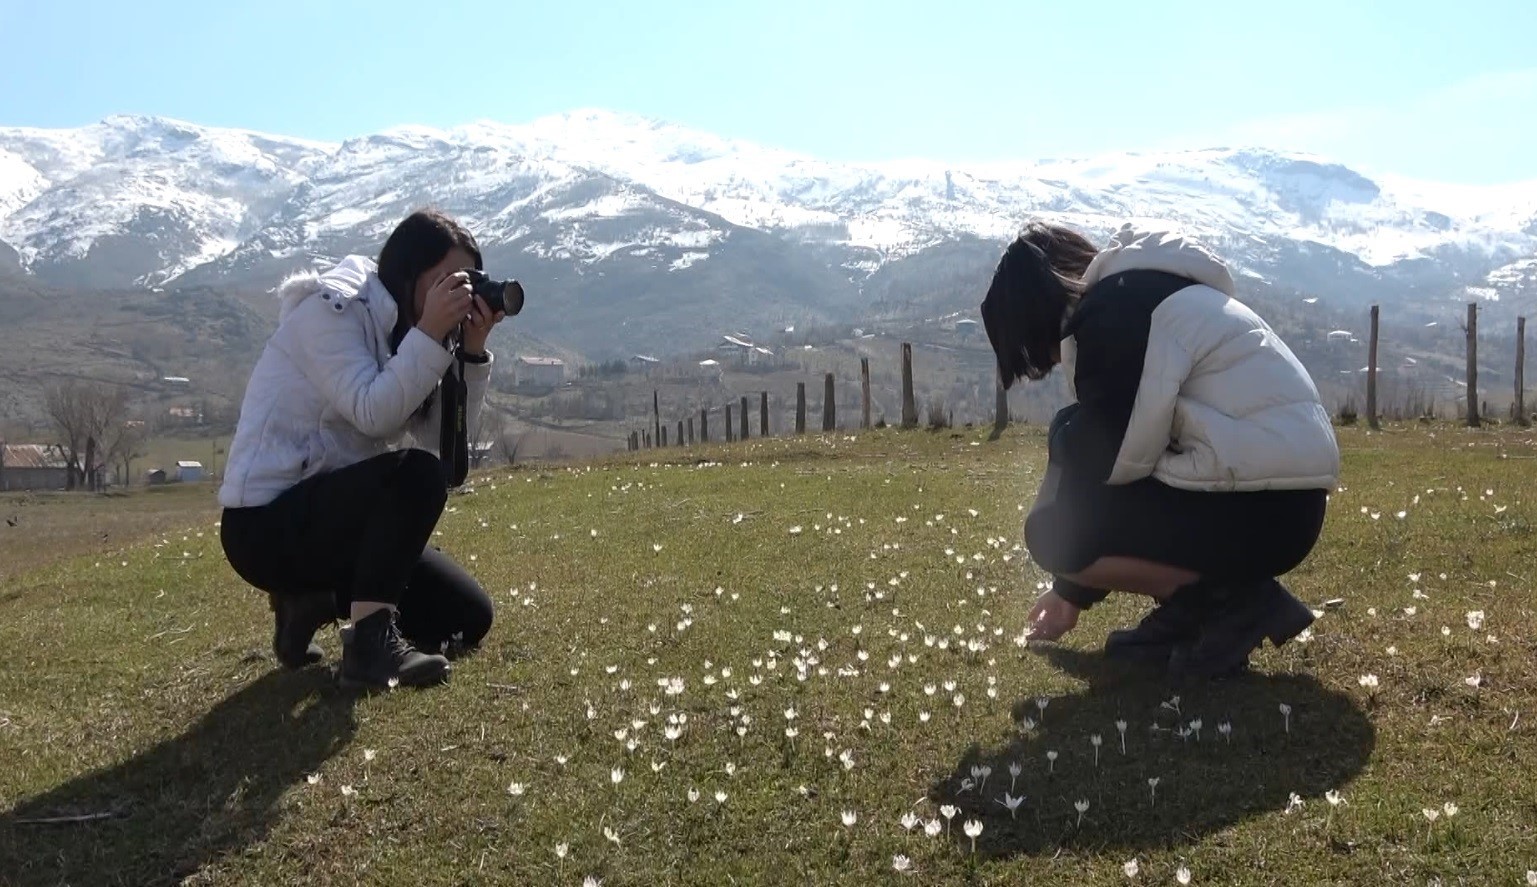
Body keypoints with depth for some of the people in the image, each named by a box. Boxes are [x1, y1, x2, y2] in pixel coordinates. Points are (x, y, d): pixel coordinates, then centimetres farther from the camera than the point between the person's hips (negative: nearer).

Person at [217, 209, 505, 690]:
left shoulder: (399, 328, 10)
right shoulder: (331, 308, -13)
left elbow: (447, 440, -2)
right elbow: (372, 413, -27)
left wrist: (472, 350, -11)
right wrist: (431, 334, -27)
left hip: (330, 507, 9)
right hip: (266, 521, -9)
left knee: (469, 617, 3)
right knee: (416, 475, -32)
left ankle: (313, 599, 14)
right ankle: (370, 640, -27)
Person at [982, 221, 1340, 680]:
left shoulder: (1115, 311, -12)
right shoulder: (1139, 294, 20)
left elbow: (1108, 459, -13)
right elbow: (1112, 449, 24)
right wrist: (1073, 589, 27)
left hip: (1263, 508, -10)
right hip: (1282, 494, 10)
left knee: (1053, 531, -12)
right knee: (1075, 438, 17)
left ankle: (1234, 601, -3)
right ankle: (1192, 606, 12)